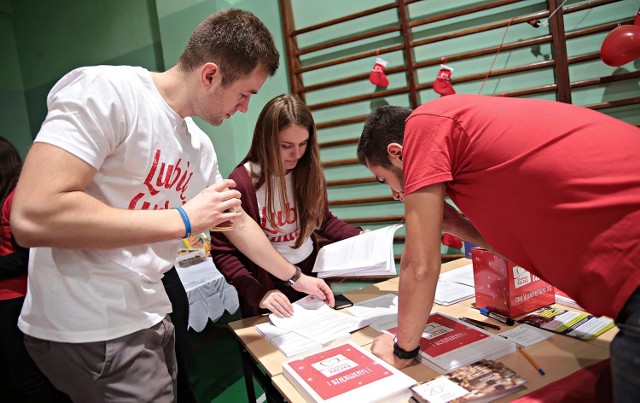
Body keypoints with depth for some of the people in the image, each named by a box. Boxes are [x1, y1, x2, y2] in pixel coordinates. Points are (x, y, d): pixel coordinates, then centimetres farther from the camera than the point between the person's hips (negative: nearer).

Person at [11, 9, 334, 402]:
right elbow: (33, 217, -28)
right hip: (92, 330, -7)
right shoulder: (105, 91, -18)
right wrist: (183, 219, -23)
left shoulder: (200, 147, 5)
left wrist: (296, 277, 23)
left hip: (150, 317, 8)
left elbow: (239, 222, 17)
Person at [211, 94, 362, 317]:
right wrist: (258, 293, -29)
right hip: (268, 285, -4)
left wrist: (360, 236, -9)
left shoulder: (308, 172, -6)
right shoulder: (241, 183, -21)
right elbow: (222, 253, -17)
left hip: (311, 275, 5)